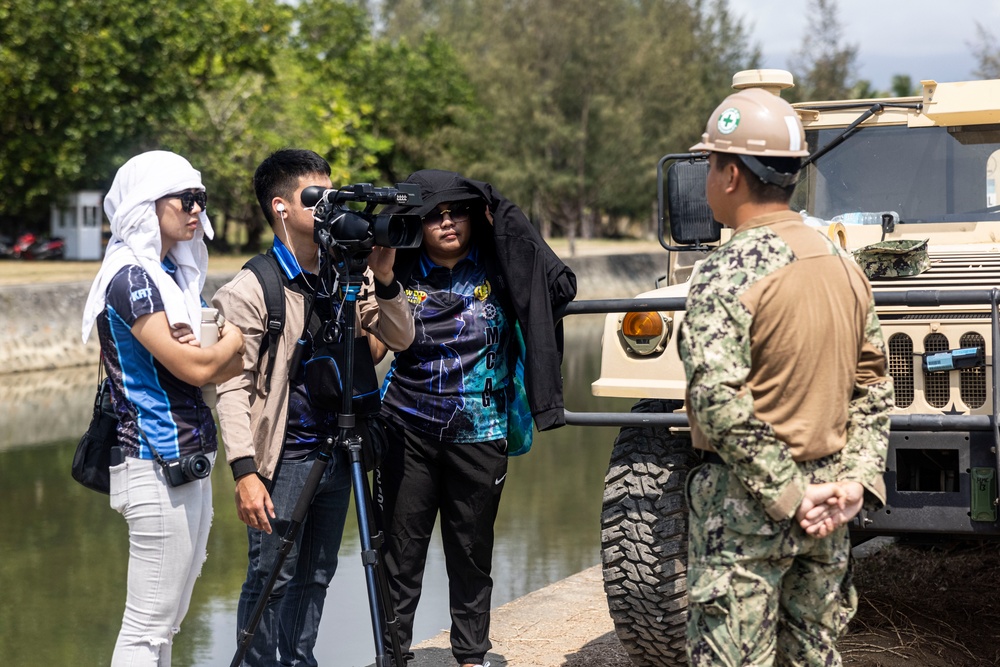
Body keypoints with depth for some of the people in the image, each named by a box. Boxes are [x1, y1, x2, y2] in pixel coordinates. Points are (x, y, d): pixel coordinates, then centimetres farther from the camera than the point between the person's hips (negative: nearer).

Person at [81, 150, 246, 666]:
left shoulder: (173, 273, 14)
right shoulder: (131, 277, -12)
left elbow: (211, 369, 13)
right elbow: (196, 368, -17)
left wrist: (211, 349, -7)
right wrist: (235, 337, 0)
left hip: (188, 462, 9)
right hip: (157, 465, -9)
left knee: (167, 621, 11)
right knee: (148, 624, -6)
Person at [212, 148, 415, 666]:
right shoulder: (249, 291, -12)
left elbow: (401, 339, 6)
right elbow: (233, 387, -16)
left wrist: (383, 280, -11)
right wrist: (245, 469, -23)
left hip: (334, 451, 6)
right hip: (283, 457, -6)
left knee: (315, 577, 14)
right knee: (271, 579, -3)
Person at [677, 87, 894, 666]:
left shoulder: (728, 274, -17)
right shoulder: (843, 265, 7)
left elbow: (721, 408, -24)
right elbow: (874, 388, 9)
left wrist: (789, 498, -19)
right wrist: (858, 480, 2)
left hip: (747, 505, -7)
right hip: (827, 502, 7)